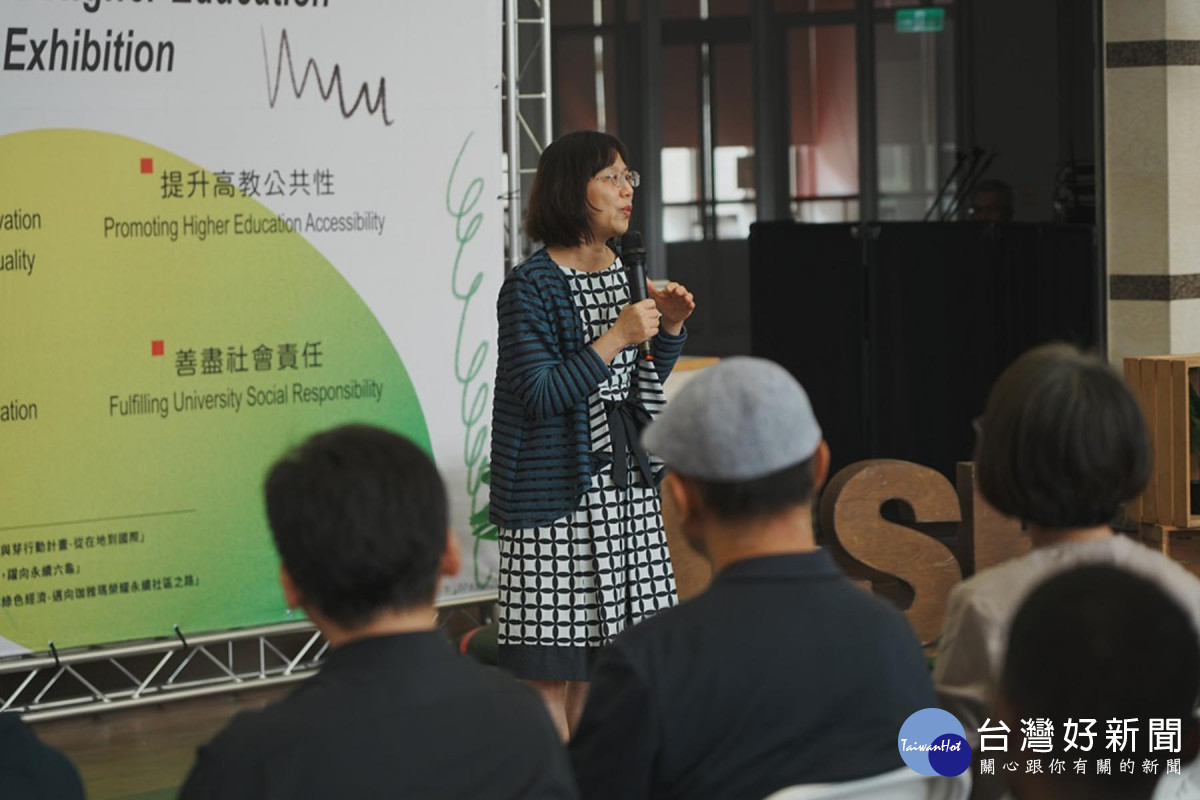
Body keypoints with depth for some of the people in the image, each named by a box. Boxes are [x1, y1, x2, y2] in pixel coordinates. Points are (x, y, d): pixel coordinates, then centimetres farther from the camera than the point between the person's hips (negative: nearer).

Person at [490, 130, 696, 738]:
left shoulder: (626, 271, 11)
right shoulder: (530, 287, -12)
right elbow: (539, 395, -18)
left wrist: (670, 328, 2)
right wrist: (616, 337, -20)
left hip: (625, 482, 7)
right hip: (559, 486, -7)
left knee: (598, 649, 10)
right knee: (553, 656, -5)